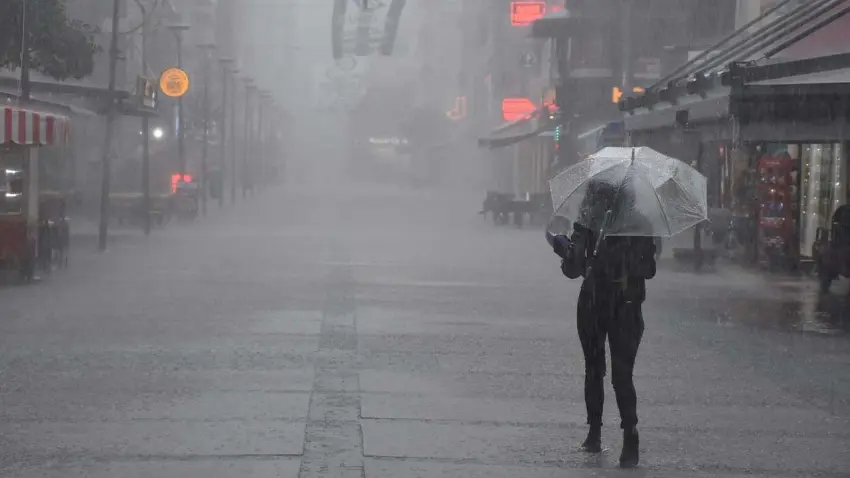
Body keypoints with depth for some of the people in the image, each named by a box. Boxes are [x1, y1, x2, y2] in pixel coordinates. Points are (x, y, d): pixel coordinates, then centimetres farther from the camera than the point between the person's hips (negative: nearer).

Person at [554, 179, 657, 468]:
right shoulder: (588, 225, 1)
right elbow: (573, 270, 2)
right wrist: (567, 251, -7)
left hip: (626, 306, -2)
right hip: (592, 304, 2)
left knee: (621, 374, -1)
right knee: (593, 370, 5)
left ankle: (631, 441, 2)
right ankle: (594, 433, 7)